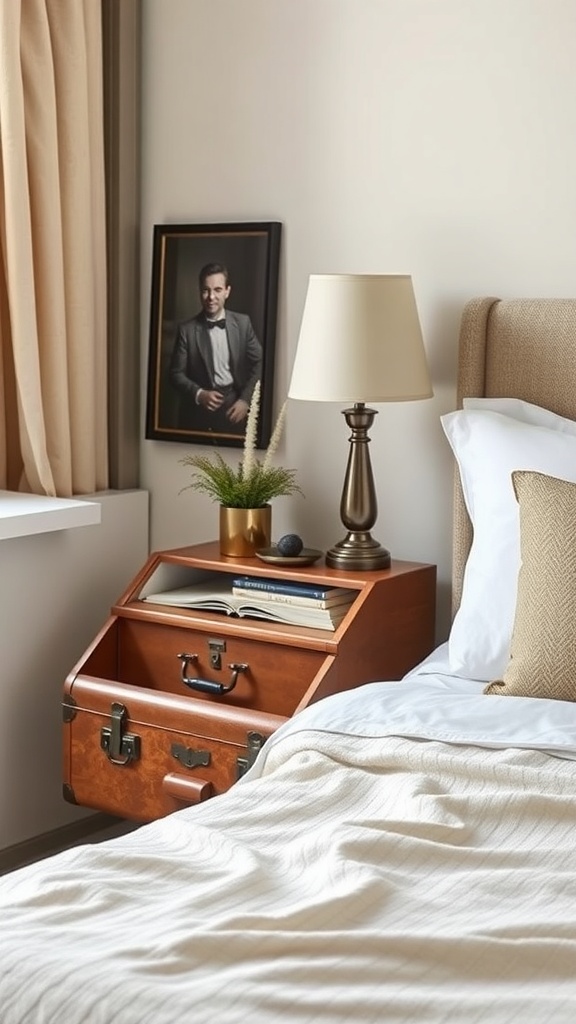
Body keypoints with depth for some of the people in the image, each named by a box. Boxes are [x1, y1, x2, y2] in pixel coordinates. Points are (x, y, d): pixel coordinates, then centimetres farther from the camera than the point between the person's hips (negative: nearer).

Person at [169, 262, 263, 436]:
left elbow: (259, 363, 2)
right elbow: (177, 373, -1)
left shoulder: (243, 323, -1)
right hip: (198, 412, -1)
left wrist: (245, 399, -8)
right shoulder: (187, 329, -4)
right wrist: (199, 394, -17)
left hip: (234, 406, 1)